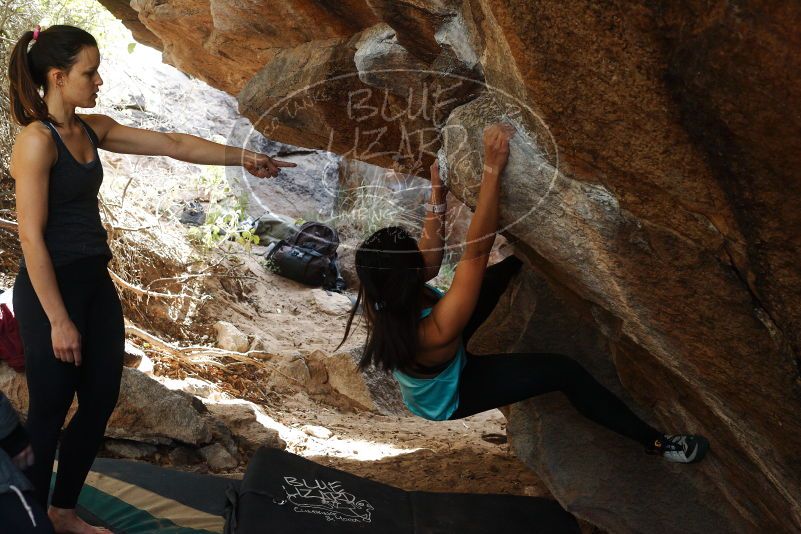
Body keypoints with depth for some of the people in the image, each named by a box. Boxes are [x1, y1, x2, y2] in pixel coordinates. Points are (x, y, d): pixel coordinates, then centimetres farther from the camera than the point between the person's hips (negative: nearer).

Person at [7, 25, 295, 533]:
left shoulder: (93, 129, 8)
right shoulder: (37, 140, -17)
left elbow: (173, 144, 13)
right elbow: (31, 236, -19)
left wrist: (243, 157, 12)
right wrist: (58, 320, -19)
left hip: (95, 281, 9)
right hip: (51, 287, -8)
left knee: (101, 399, 14)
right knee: (50, 411, 3)